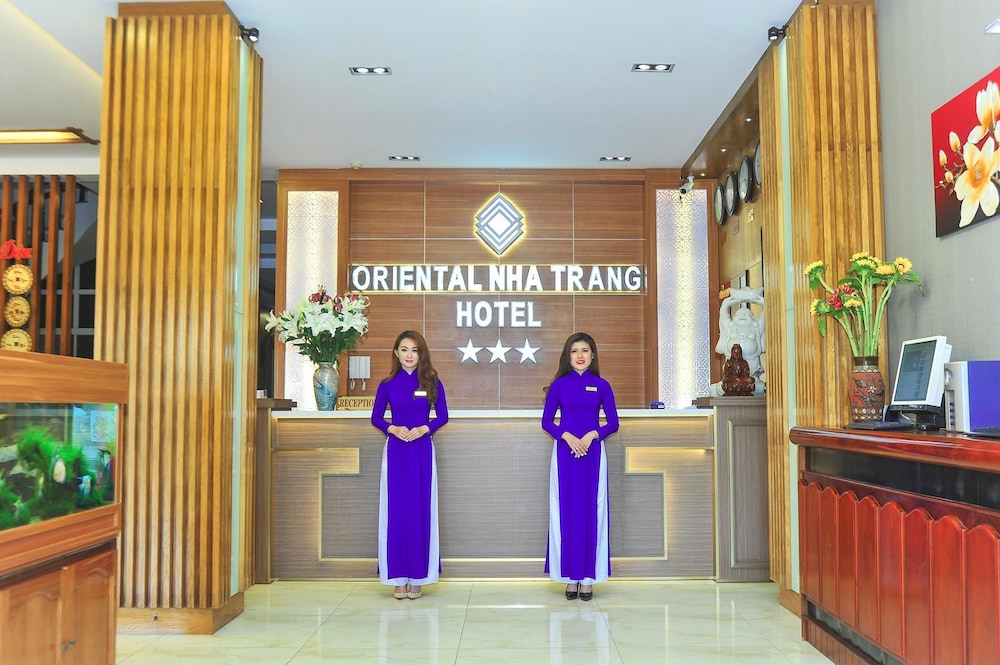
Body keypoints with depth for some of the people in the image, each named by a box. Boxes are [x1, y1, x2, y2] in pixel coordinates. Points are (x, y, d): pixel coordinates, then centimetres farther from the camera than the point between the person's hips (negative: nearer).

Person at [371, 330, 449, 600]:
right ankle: (398, 577, 9)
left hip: (422, 449, 0)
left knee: (421, 511, 2)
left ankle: (418, 576, 11)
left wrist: (423, 429, -13)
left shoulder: (432, 382, 2)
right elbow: (376, 417, 8)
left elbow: (442, 416, 4)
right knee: (395, 511, 1)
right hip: (395, 451, 1)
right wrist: (393, 428, -11)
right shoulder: (388, 384, 4)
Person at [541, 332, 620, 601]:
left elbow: (613, 423, 4)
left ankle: (588, 577, 10)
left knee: (592, 511, 2)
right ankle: (570, 577, 11)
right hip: (565, 453, 0)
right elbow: (546, 421, 2)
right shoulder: (559, 385, 4)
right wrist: (568, 437, -13)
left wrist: (592, 435, -13)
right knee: (566, 511, 2)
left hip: (593, 453, 0)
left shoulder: (601, 385, 4)